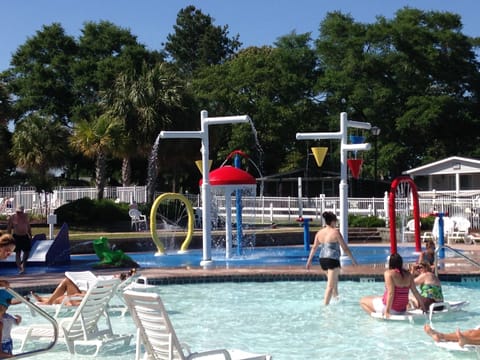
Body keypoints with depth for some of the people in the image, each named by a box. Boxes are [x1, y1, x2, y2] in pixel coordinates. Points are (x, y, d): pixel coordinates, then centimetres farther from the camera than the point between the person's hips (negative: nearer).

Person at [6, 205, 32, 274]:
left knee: (27, 252, 7)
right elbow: (9, 229, -4)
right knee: (18, 253, -3)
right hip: (16, 237, -4)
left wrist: (30, 235, 12)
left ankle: (23, 265, 30)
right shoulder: (12, 218, -8)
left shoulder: (25, 216, 3)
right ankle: (20, 269, -1)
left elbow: (28, 226, 13)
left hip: (25, 236, 4)